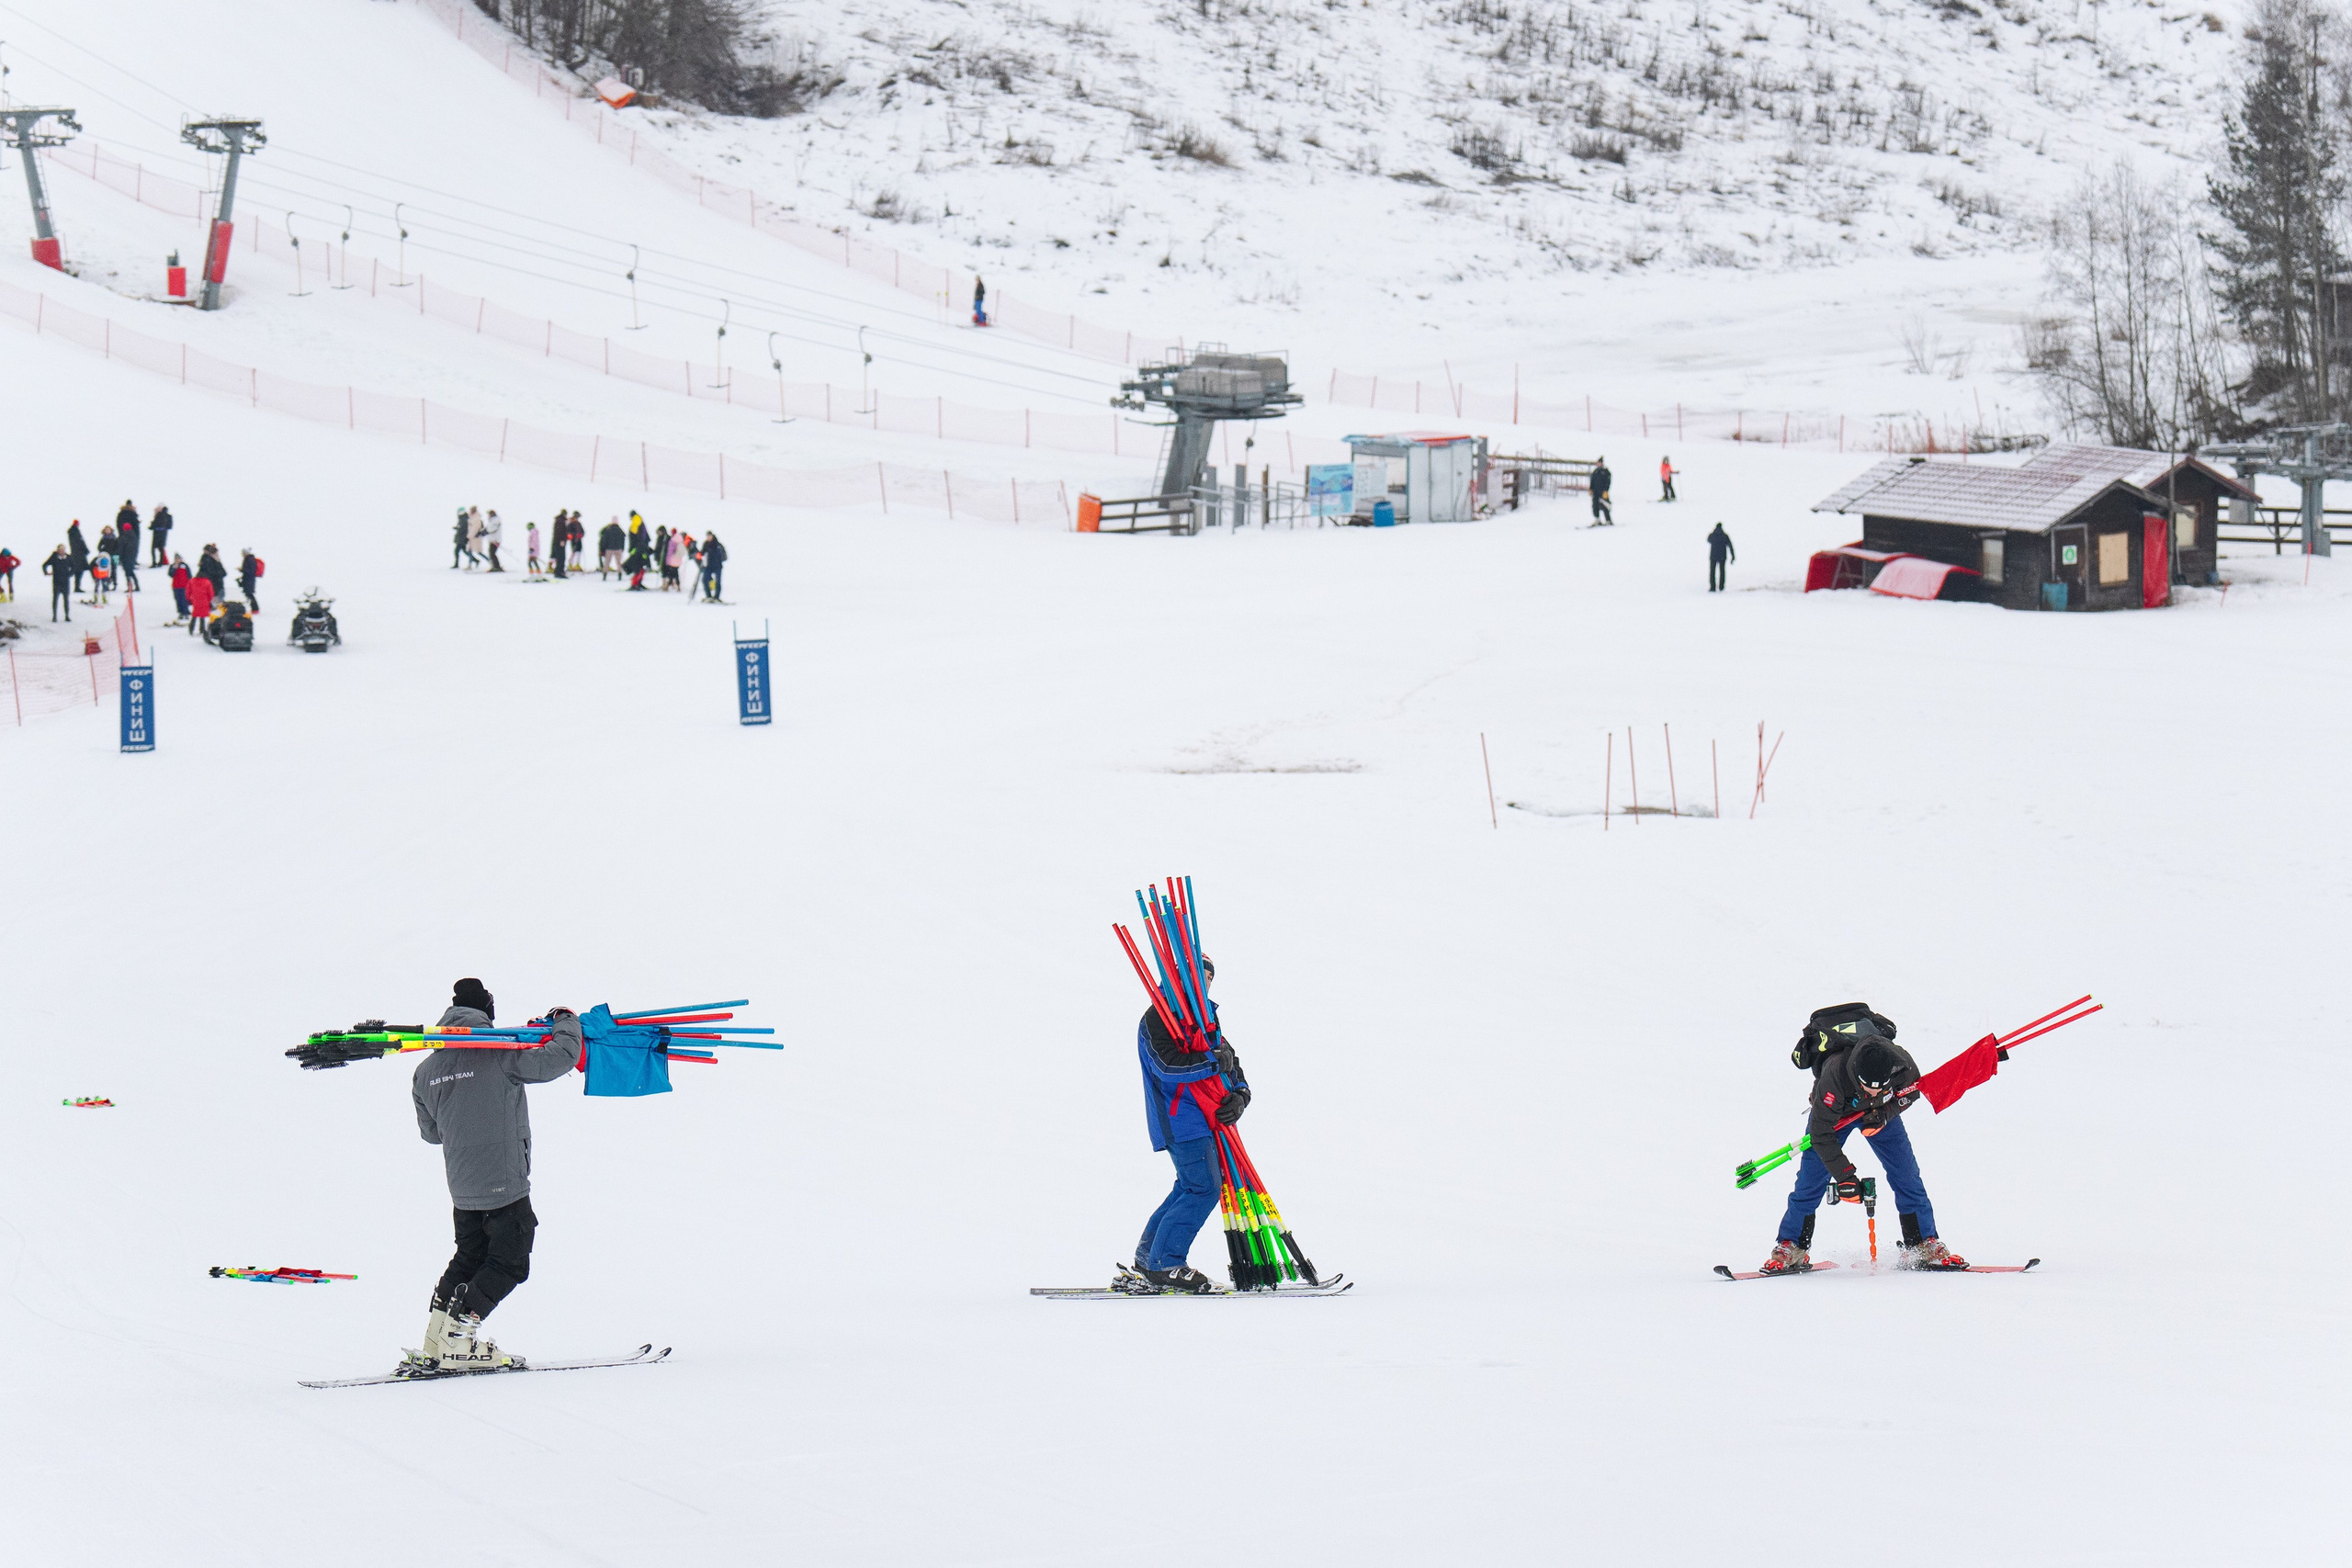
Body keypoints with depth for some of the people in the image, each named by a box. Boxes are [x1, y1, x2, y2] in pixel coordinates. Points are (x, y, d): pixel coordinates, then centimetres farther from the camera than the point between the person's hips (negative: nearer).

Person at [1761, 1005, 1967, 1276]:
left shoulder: (1904, 1066, -35)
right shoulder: (1835, 1074, -43)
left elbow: (1910, 1095, -8)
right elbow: (1822, 1133, -33)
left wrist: (1883, 1115, -26)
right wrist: (1845, 1177, -35)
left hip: (1881, 1112, 2)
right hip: (1835, 1110, -2)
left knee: (1906, 1175, -4)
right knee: (1812, 1177, -10)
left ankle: (1923, 1245, 7)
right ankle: (1791, 1247, 1)